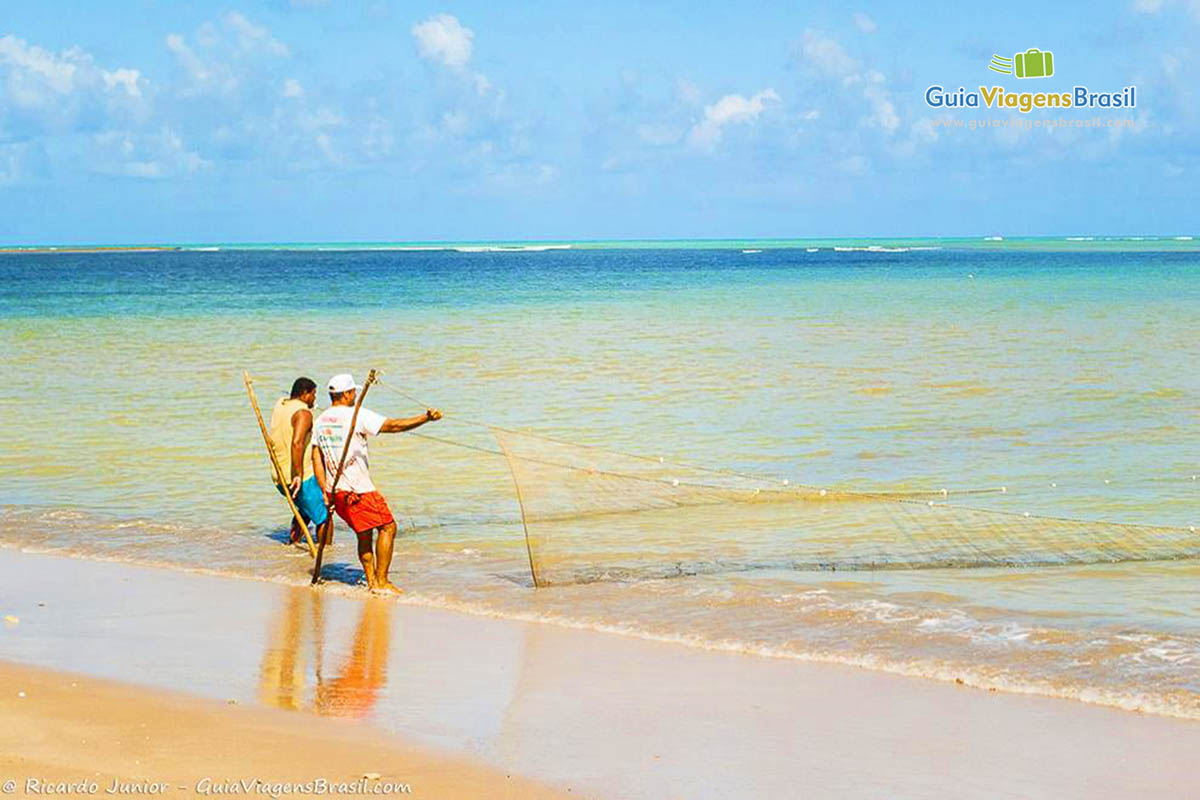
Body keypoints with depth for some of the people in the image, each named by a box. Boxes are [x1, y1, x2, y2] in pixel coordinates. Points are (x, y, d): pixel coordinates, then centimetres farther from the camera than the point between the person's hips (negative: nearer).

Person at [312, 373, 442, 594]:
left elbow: (316, 458, 11)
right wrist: (425, 418, -17)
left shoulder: (320, 421, 11)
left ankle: (371, 582, 17)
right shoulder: (356, 415, -10)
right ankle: (381, 582, -4)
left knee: (364, 534, 18)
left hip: (336, 490, 8)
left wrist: (325, 490, 11)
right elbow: (392, 425, -17)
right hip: (358, 490, -8)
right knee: (388, 527, 0)